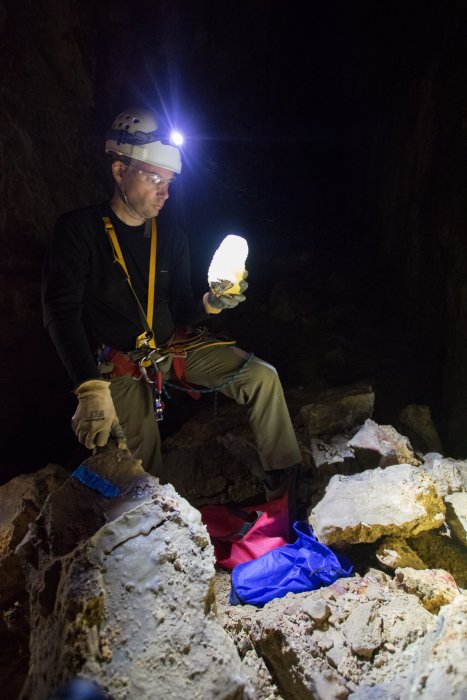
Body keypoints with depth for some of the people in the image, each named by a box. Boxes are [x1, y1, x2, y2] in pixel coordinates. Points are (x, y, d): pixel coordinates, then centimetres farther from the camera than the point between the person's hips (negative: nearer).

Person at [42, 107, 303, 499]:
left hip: (176, 345, 4)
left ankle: (284, 479, -2)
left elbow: (182, 310, 5)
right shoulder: (79, 230, -10)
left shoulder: (172, 239, 5)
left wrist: (210, 304, -21)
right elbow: (61, 311, -18)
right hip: (121, 362, -4)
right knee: (143, 466, -20)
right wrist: (91, 389, -29)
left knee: (263, 377, -11)